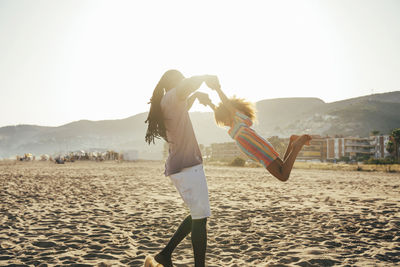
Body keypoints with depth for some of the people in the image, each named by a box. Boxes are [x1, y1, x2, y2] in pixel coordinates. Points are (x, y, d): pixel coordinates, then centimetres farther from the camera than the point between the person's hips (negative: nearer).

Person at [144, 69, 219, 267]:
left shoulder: (168, 104, 19)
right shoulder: (170, 98, -8)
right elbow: (188, 84, -30)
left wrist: (195, 95, 25)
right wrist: (207, 78, -11)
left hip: (178, 167, 10)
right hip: (188, 166, -10)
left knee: (198, 215, 17)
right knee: (200, 217, -7)